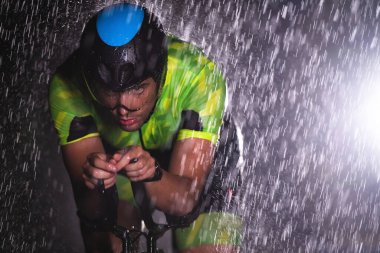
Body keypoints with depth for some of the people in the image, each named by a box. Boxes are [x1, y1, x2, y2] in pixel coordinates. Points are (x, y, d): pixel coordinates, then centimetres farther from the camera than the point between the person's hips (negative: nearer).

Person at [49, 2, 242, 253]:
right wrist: (95, 186, -52)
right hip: (115, 154, 1)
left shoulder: (199, 75, -35)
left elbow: (186, 199, -35)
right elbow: (90, 210, -31)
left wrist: (152, 175, -55)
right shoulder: (67, 86, -31)